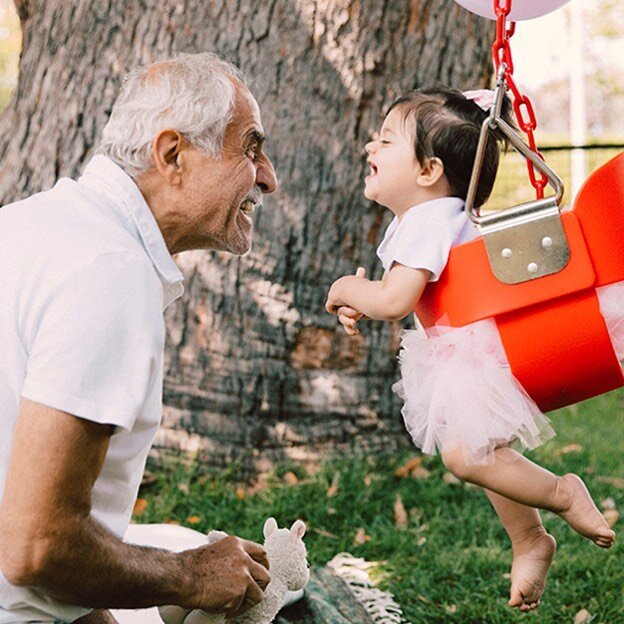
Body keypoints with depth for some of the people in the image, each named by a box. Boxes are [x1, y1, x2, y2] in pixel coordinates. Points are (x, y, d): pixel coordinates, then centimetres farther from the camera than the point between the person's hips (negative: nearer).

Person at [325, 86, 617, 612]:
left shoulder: (428, 221, -27)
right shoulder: (411, 219, 7)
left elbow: (394, 301, -35)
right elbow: (405, 293, 20)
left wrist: (347, 290, -15)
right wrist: (357, 305, 3)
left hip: (479, 352, -11)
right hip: (455, 352, 11)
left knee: (465, 453, -19)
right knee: (482, 452, 17)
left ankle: (562, 493, 2)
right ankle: (530, 540, 32)